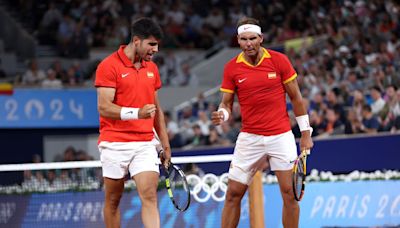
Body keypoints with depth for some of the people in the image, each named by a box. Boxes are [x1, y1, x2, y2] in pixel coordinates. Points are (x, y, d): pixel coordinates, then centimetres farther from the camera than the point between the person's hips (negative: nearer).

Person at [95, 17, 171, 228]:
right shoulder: (109, 66, -7)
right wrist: (136, 113, -28)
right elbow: (104, 107, -15)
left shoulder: (151, 68, 13)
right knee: (113, 200, 7)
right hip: (115, 143, -4)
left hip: (145, 144, 4)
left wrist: (165, 144, 19)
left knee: (149, 197, -11)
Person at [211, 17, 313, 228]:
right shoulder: (231, 68, -1)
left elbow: (295, 97, 3)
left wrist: (305, 132, 3)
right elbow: (226, 102, 4)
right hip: (249, 138, 1)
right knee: (233, 194, -1)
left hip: (281, 137, -1)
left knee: (290, 193, -4)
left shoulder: (279, 60, -4)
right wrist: (222, 115, -20)